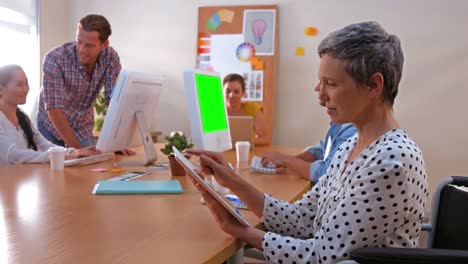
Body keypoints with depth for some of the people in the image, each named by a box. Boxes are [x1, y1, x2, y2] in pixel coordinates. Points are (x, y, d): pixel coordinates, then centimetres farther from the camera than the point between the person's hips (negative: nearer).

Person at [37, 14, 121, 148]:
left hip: (83, 128, 3)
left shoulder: (111, 58, -18)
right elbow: (54, 110, -29)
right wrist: (77, 148, -34)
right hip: (51, 126, -3)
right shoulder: (55, 59, -28)